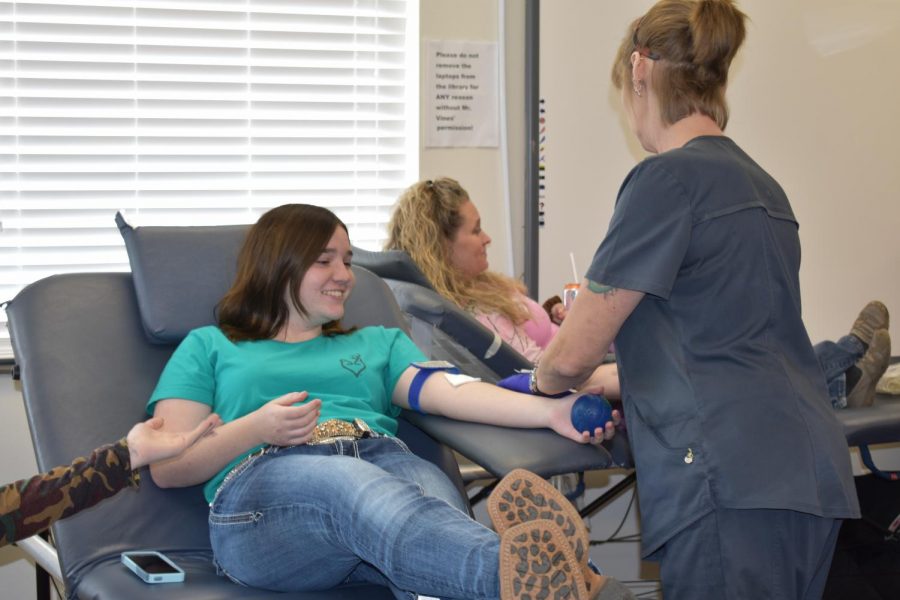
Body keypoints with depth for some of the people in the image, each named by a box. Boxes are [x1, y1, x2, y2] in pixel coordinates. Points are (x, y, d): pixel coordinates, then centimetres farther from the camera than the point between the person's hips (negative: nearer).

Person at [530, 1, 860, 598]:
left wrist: (543, 379, 16)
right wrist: (615, 377, 36)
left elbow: (573, 354, -6)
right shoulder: (762, 185, 17)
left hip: (732, 484, -8)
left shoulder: (669, 178, -8)